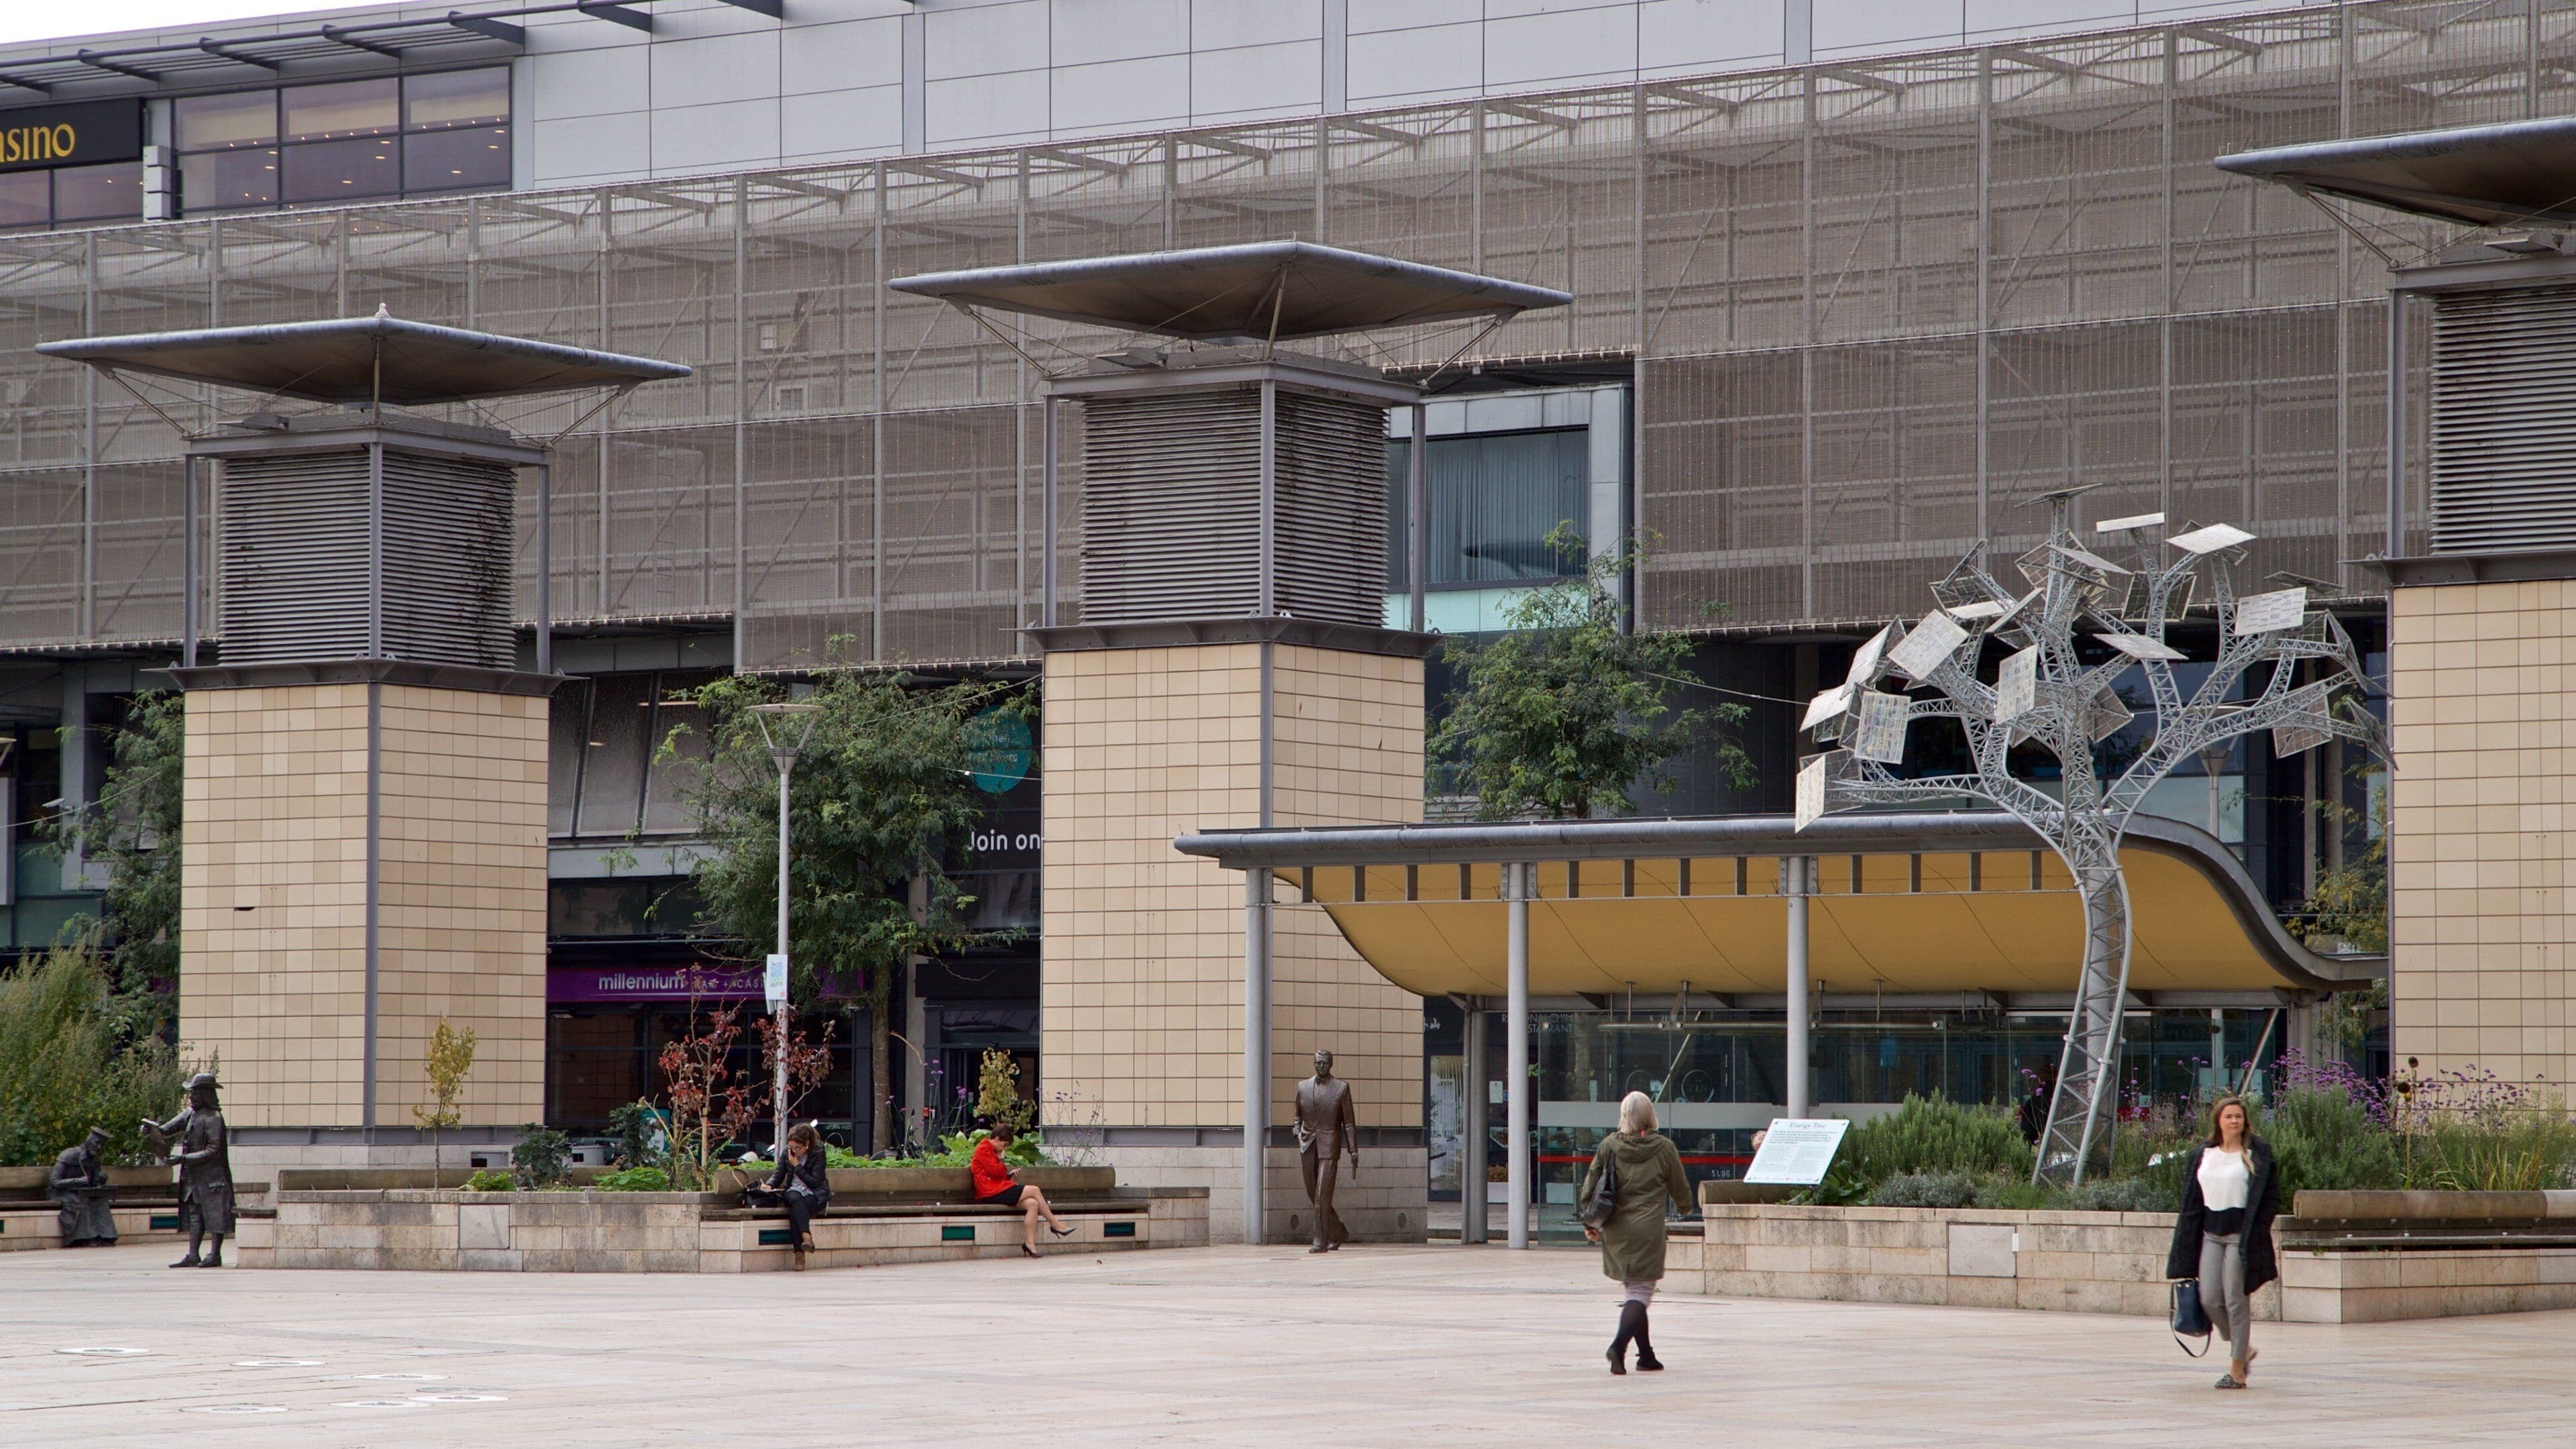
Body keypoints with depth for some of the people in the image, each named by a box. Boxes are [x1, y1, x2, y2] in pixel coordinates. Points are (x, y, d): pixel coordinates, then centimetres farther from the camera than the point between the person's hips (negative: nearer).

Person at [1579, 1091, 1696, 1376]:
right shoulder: (1664, 1148, -5)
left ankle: (1646, 1355, 21)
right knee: (1640, 1292, -3)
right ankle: (1619, 1346, -25)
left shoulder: (1608, 1146, 1)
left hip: (1615, 1232, 4)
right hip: (1647, 1230, -4)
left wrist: (1590, 1223, 15)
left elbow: (1590, 1187, 4)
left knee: (1631, 1289, 16)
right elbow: (1680, 1188, 7)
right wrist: (1684, 1208, 29)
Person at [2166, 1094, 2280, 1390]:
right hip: (2211, 1235, 5)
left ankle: (2237, 1370, 3)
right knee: (2210, 1299, 0)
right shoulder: (2202, 1156, 11)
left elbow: (2272, 1199, -3)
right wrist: (2181, 1250, 11)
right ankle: (2243, 1348, 23)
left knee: (2236, 1300, -4)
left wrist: (2256, 1233, -13)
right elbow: (2192, 1202, 14)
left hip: (2241, 1235, -5)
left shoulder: (2257, 1155, -2)